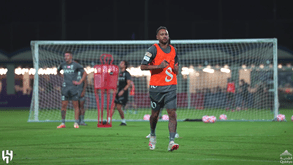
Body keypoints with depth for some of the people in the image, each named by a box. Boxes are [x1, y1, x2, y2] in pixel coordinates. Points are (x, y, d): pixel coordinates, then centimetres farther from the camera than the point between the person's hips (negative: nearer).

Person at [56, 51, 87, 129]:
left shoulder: (76, 65, -2)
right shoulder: (63, 64, 9)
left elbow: (85, 73, 2)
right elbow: (58, 71, 29)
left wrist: (79, 82, -5)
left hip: (73, 87, -3)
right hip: (65, 87, 3)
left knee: (75, 105, -1)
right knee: (64, 105, 1)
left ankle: (76, 123, 2)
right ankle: (63, 123, 7)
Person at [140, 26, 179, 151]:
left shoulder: (173, 50, 11)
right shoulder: (153, 49, -5)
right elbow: (142, 66, -11)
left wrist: (176, 69, 3)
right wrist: (159, 66, -20)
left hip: (170, 87, 3)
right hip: (156, 87, -3)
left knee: (172, 113, -12)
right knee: (155, 114, 9)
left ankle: (171, 141, -18)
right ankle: (152, 135, 36)